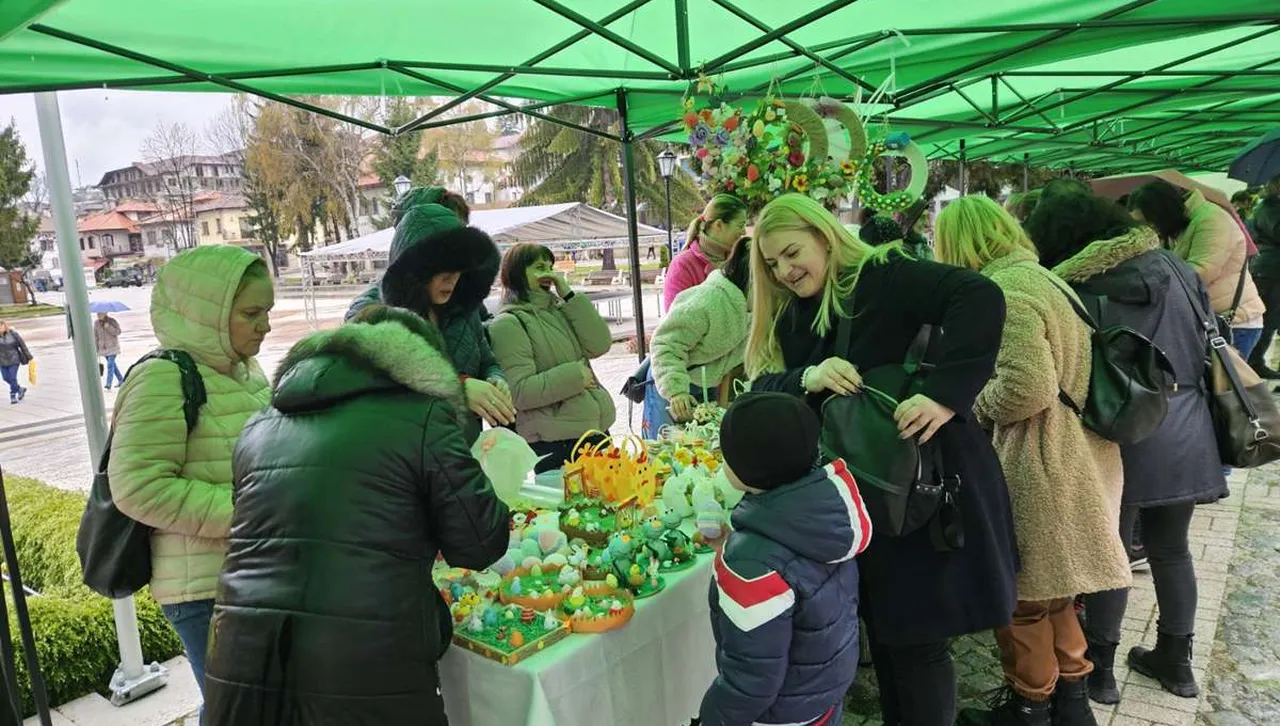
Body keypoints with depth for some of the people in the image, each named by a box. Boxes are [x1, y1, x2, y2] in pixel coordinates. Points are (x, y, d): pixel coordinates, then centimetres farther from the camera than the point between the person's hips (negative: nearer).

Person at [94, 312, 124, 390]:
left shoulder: (112, 321, -7)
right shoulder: (96, 323, 3)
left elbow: (118, 332, -10)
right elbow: (95, 336, 5)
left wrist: (109, 327, -22)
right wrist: (96, 348, 3)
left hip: (112, 346, -5)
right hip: (103, 347, 5)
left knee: (110, 364, -13)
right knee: (112, 364, 11)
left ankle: (108, 384, -15)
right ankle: (121, 380, 24)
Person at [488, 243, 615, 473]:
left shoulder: (558, 311, 12)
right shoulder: (507, 325, -9)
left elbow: (600, 345, -2)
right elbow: (519, 393, -18)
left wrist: (569, 295, -5)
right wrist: (574, 376, -16)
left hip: (595, 430, 7)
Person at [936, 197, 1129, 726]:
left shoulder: (1000, 290, -19)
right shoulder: (1039, 275, 13)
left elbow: (1025, 388, -28)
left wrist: (971, 407, -10)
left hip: (1041, 465, -10)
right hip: (1077, 454, 10)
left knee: (1020, 591, 8)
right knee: (1049, 585, 21)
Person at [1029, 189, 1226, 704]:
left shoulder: (1072, 288, -11)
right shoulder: (1174, 265, 5)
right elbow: (1210, 342, 12)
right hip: (1186, 431, 5)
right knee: (1171, 549, 19)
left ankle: (1100, 668, 22)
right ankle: (1177, 660, 33)